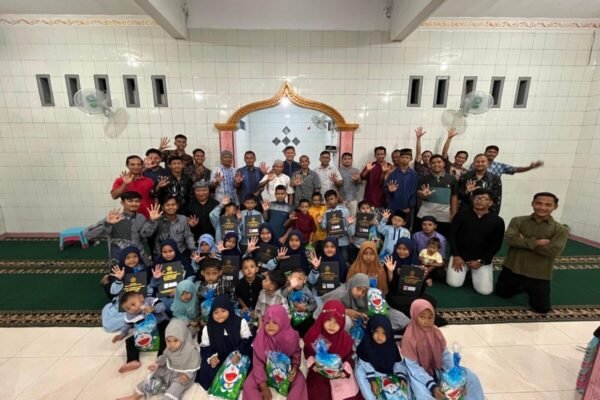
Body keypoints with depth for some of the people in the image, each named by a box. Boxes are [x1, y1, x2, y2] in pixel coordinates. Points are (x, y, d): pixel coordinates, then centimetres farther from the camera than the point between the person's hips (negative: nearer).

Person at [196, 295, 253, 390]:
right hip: (217, 359, 2)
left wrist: (238, 353, -21)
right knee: (207, 373, -22)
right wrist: (211, 357, -16)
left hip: (240, 357, -2)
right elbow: (205, 347, 5)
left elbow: (247, 341, -4)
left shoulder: (241, 322, -9)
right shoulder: (208, 328, -2)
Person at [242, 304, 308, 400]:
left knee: (300, 382, -22)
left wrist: (294, 366, -17)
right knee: (248, 385, -20)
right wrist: (263, 387, -17)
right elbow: (258, 363, -15)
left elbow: (296, 353, 1)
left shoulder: (291, 336, -22)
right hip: (266, 368, 0)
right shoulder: (260, 338, -24)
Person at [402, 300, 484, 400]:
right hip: (418, 373, -6)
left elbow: (446, 356, -2)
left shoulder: (436, 332, -8)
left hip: (437, 368, 6)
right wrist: (432, 386, -29)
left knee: (471, 378, -4)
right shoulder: (409, 338, -25)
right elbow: (413, 367, -21)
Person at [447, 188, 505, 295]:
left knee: (485, 290, -10)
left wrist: (481, 261, -9)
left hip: (483, 260, 1)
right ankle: (465, 270, 20)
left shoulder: (497, 221, -4)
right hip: (460, 256, 0)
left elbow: (496, 245, -2)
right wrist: (455, 255, -10)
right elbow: (452, 235, -2)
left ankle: (473, 272, 21)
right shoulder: (461, 215, -5)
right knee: (454, 283, -12)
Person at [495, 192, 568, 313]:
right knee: (502, 293, 15)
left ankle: (529, 289, 35)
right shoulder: (517, 221, -5)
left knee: (542, 308, 6)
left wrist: (524, 241, -16)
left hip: (539, 275, -1)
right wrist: (535, 242, -23)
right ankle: (521, 286, 42)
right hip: (512, 269, 1)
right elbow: (510, 239, -18)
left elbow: (553, 251, -18)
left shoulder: (560, 230, -6)